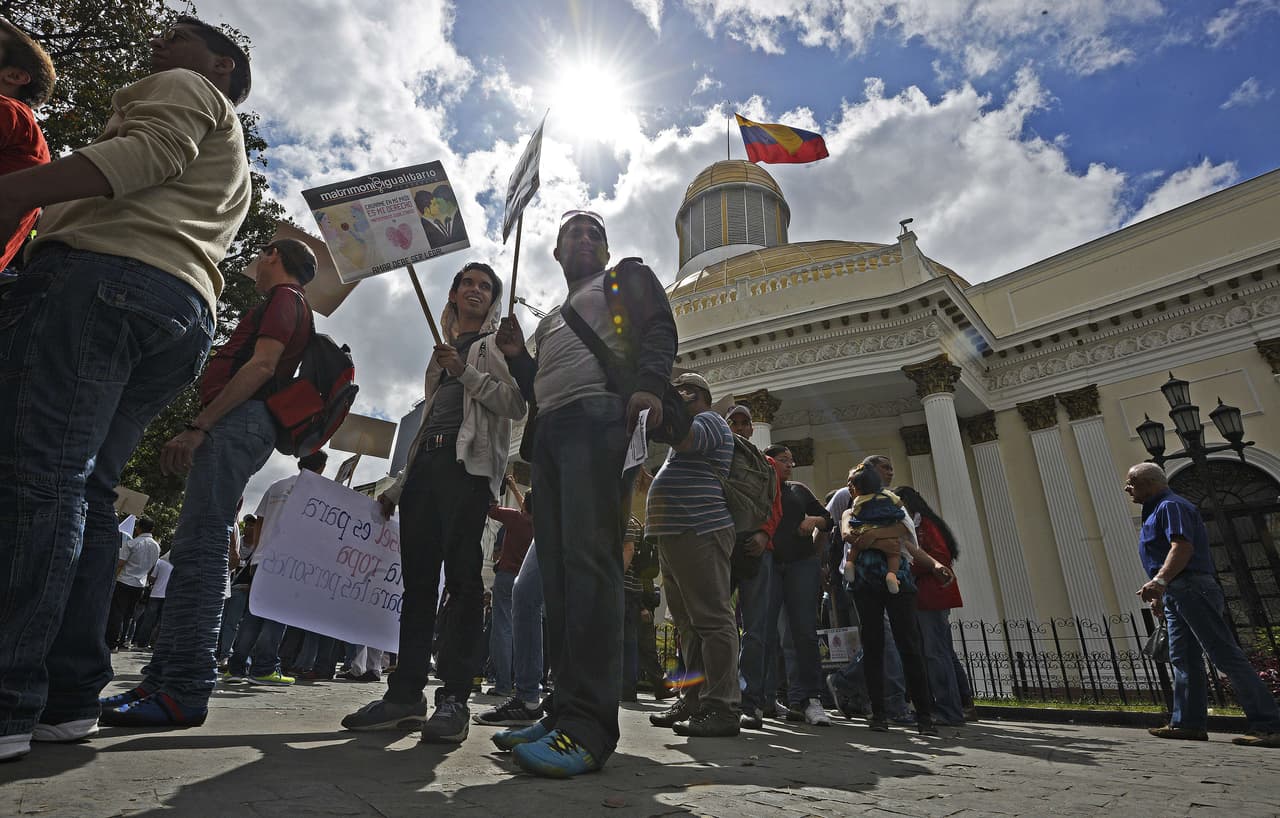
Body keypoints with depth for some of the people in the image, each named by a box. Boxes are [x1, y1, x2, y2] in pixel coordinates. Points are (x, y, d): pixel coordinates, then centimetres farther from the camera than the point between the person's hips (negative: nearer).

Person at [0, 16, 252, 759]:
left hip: (106, 269, -8)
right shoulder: (234, 166, 38)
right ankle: (70, 698, 2)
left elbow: (147, 150, -8)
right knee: (85, 490, 4)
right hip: (184, 315, 8)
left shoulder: (186, 90, 15)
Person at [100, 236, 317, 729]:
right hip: (240, 428, 10)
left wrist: (197, 426, -19)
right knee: (193, 550, 7)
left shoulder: (283, 298, 2)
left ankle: (186, 692, -20)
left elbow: (261, 365, -14)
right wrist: (202, 430, 23)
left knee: (199, 547, -17)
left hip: (238, 423, -10)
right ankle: (162, 681, 10)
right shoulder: (289, 308, 32)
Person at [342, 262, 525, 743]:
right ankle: (405, 695, 5)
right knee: (418, 577, 1)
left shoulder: (499, 345, 13)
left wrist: (466, 372, -9)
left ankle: (454, 698, -9)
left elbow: (516, 405, -2)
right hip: (426, 463, 6)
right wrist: (398, 487, 23)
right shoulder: (442, 352, 29)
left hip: (469, 463, -6)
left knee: (462, 576, -11)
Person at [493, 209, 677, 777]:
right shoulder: (550, 319, 37)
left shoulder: (627, 277, 20)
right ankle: (567, 709, 3)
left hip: (600, 416, -7)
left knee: (589, 558, -20)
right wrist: (517, 357, 14)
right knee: (556, 567, -1)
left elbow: (659, 327, 1)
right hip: (548, 432, 7)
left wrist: (648, 383, -19)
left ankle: (589, 724, -21)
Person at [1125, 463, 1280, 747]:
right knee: (1183, 659, 7)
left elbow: (1183, 546, -24)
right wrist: (1161, 593, 26)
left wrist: (1160, 580, -35)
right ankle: (1188, 723, 8)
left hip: (1192, 589, -10)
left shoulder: (1171, 505, -9)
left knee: (1226, 655, -8)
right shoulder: (1154, 511, 22)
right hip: (1176, 595, 10)